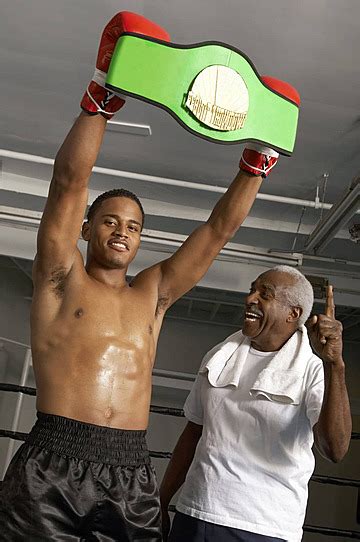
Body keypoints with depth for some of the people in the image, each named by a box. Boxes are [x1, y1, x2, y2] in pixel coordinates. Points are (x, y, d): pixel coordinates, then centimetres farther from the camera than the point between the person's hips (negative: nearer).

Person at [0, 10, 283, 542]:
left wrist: (259, 157, 6)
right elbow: (69, 182, -4)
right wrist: (102, 98, -12)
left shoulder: (153, 294, 16)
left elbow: (219, 228, 13)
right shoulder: (62, 276, 8)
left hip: (132, 474, 4)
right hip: (53, 466, -3)